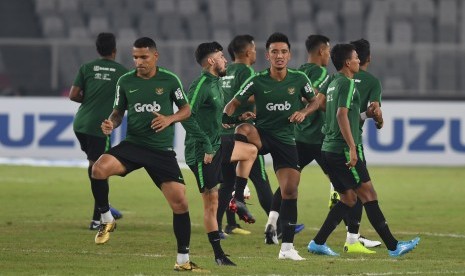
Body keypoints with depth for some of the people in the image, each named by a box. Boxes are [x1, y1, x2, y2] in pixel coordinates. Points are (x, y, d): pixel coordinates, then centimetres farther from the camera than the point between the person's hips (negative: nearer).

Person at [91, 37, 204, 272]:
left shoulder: (169, 80, 0)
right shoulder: (125, 82, 4)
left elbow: (186, 109, 8)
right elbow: (118, 112, 13)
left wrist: (169, 119, -12)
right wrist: (111, 123, -10)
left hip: (162, 151, -1)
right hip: (133, 144, 1)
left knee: (180, 203, -7)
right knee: (99, 169, -29)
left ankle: (183, 260, 8)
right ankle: (106, 220, -6)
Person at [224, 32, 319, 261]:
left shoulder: (299, 79, -2)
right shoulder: (257, 81, -6)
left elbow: (314, 102, 13)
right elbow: (234, 103, -2)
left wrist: (303, 112, -9)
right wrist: (227, 116, -25)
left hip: (286, 140, 2)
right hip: (262, 134, -2)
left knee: (290, 190, -4)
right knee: (244, 130, -37)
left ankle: (287, 247, 6)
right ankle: (238, 192, -34)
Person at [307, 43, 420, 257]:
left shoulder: (334, 83, 17)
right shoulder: (347, 83, -11)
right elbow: (342, 115, -21)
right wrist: (352, 148, -23)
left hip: (329, 149, 9)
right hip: (342, 149, -9)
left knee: (348, 198, 12)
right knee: (368, 194, -7)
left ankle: (318, 243, 7)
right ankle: (393, 247, -6)